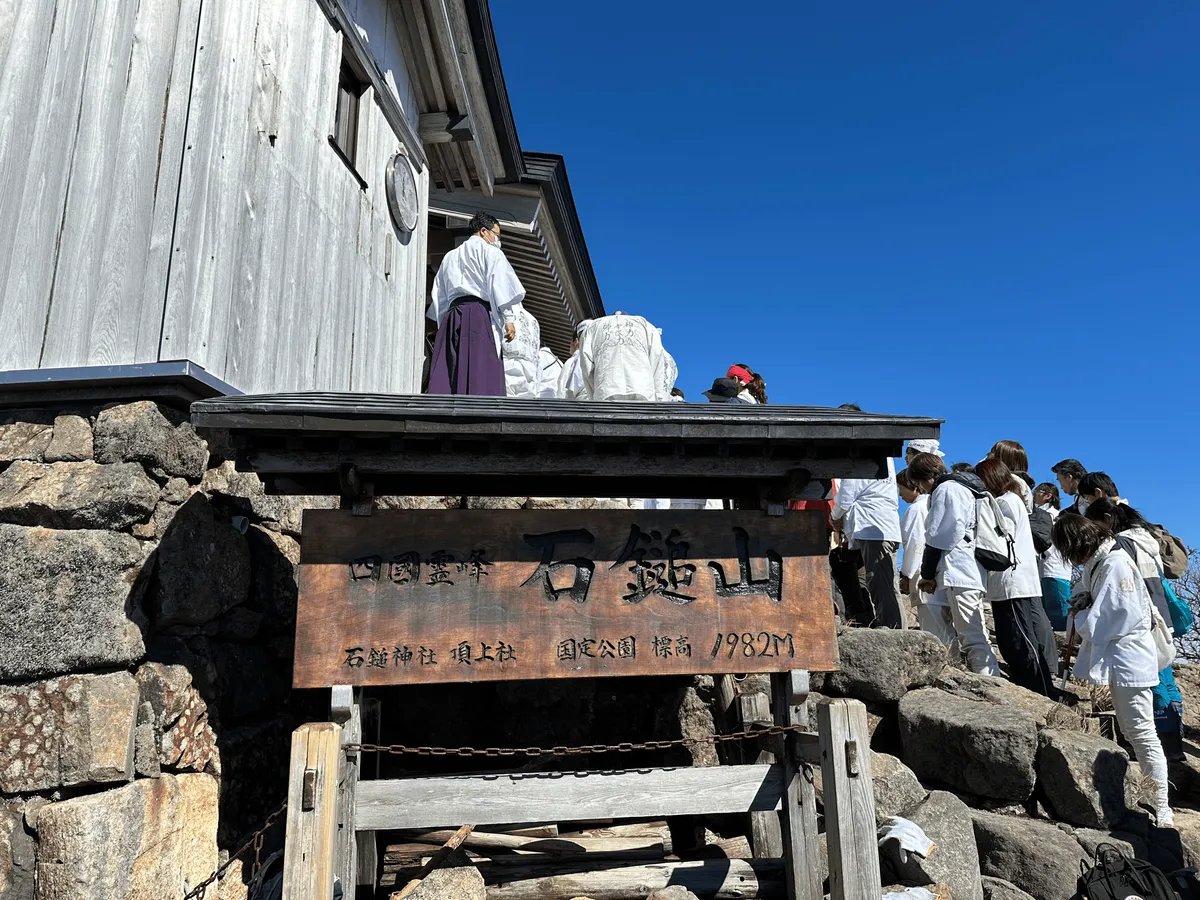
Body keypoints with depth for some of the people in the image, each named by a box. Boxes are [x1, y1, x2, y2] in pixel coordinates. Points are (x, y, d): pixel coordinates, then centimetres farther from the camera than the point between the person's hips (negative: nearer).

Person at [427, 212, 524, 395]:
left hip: (451, 316, 6)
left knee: (445, 377, -3)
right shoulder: (489, 250, 10)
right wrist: (509, 318, -9)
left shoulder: (450, 256, 30)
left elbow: (440, 295, 25)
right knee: (482, 377, -15)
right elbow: (500, 283, -5)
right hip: (479, 313, -6)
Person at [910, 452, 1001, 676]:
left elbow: (937, 538, -11)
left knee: (972, 637, -13)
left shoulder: (944, 490, -7)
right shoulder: (966, 488, 24)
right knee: (977, 637, 13)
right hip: (975, 573, 11)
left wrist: (927, 574, -3)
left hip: (960, 573, -11)